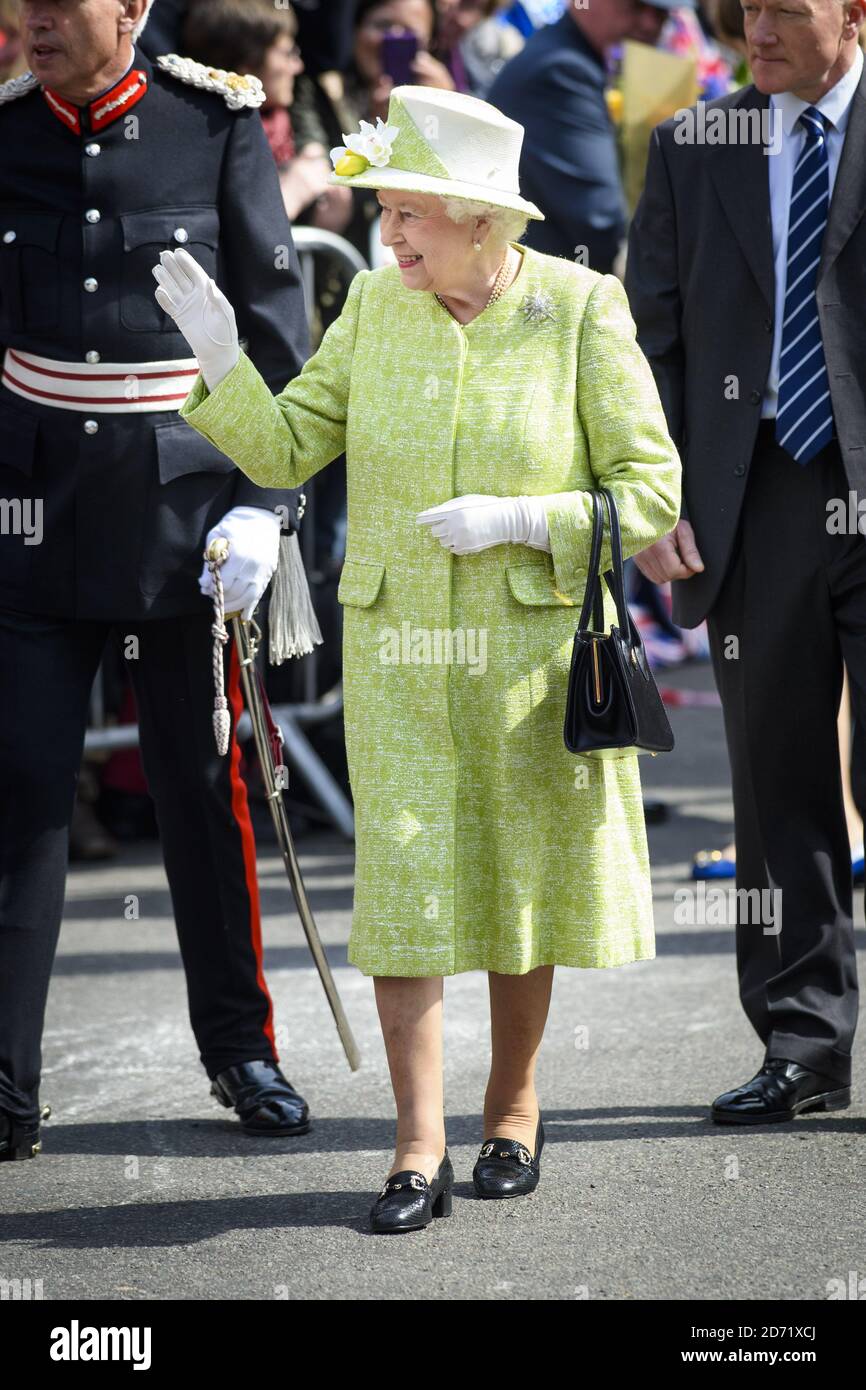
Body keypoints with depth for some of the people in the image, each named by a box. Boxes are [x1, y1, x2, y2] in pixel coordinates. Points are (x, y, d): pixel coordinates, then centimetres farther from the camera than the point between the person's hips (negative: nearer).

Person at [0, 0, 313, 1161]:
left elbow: (277, 327, -3)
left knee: (203, 782, 10)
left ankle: (239, 1045, 26)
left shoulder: (218, 127, -4)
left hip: (183, 496, -1)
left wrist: (263, 505, -9)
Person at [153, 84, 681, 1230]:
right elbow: (284, 451, 2)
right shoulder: (378, 303, 1)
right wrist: (219, 354, -14)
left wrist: (514, 519, -19)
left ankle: (513, 1111, 30)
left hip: (531, 649, -2)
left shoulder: (582, 310, -9)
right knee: (403, 886, -5)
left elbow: (650, 491, -7)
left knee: (521, 881, 10)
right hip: (396, 651, 2)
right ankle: (420, 1155, -3)